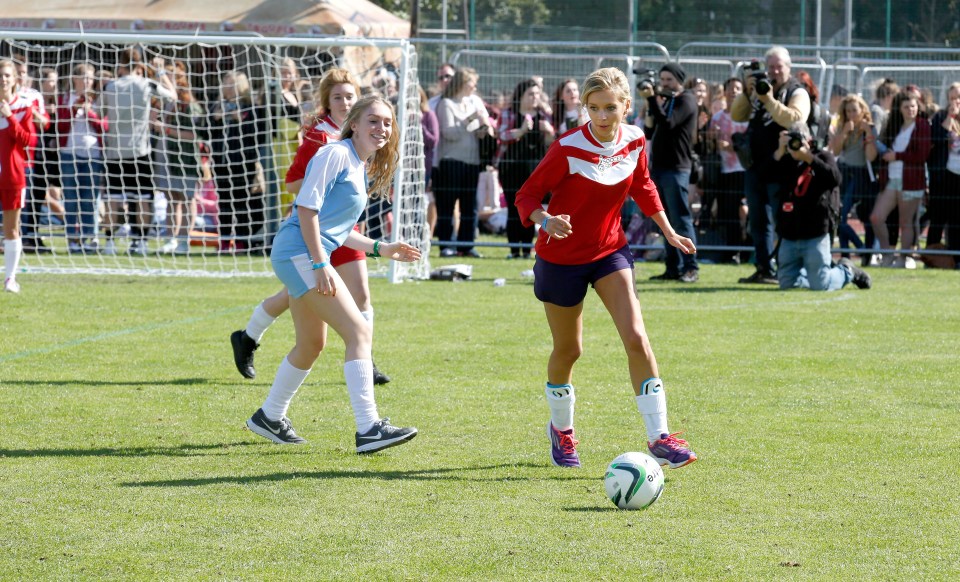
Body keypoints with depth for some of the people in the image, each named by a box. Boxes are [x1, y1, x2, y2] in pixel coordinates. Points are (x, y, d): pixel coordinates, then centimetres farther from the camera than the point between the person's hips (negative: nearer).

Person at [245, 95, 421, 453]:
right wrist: (320, 264, -21)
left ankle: (270, 417, 37)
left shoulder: (360, 168, 19)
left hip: (306, 259, 10)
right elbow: (307, 208, -17)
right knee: (359, 332, -16)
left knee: (312, 344, 21)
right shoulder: (335, 155, -10)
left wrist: (381, 249, 20)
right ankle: (368, 429, -21)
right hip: (300, 253, -10)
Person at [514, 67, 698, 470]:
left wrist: (668, 232, 17)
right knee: (568, 350, 11)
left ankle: (658, 437, -11)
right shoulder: (569, 148, -22)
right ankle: (561, 429, 37)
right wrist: (546, 220, -38)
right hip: (562, 257, -3)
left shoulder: (634, 141, -7)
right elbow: (527, 195, -17)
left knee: (636, 338, -13)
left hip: (609, 249, 3)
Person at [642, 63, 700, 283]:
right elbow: (650, 131, 15)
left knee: (681, 219, -10)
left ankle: (691, 268, -10)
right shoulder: (665, 101, 19)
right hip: (659, 166, 8)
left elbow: (667, 123, -19)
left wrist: (652, 99, -17)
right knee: (666, 221, 7)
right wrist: (650, 105, 2)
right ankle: (673, 268, 8)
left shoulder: (686, 100, -5)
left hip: (676, 168, -8)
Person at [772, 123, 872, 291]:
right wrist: (780, 151, -13)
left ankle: (847, 272, 21)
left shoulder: (822, 157, 1)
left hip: (815, 235, -5)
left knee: (820, 285, -7)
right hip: (789, 236, 5)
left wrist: (808, 158, -21)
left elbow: (835, 179, -18)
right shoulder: (786, 162, 13)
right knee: (787, 283, 7)